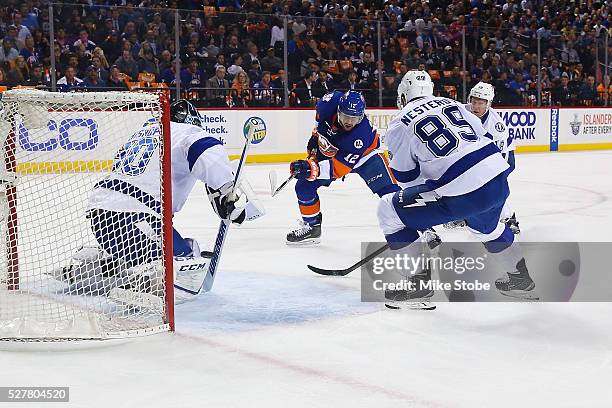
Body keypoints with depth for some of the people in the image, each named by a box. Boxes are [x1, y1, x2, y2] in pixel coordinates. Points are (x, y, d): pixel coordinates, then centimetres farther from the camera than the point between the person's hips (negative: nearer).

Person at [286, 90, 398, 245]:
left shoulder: (361, 135, -40)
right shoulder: (330, 102, -30)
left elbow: (338, 168, -39)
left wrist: (311, 169, -51)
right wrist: (316, 135, 4)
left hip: (364, 154, -5)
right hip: (328, 150, 5)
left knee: (387, 189, -22)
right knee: (304, 186, -5)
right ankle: (312, 227, 15)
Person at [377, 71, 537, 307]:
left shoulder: (399, 125, 6)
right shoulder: (451, 104, 21)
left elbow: (407, 179, 10)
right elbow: (484, 137, 22)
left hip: (461, 195, -7)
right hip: (498, 181, 7)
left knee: (389, 210, 7)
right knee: (486, 227, 39)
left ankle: (420, 282, 10)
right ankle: (521, 279, 50)